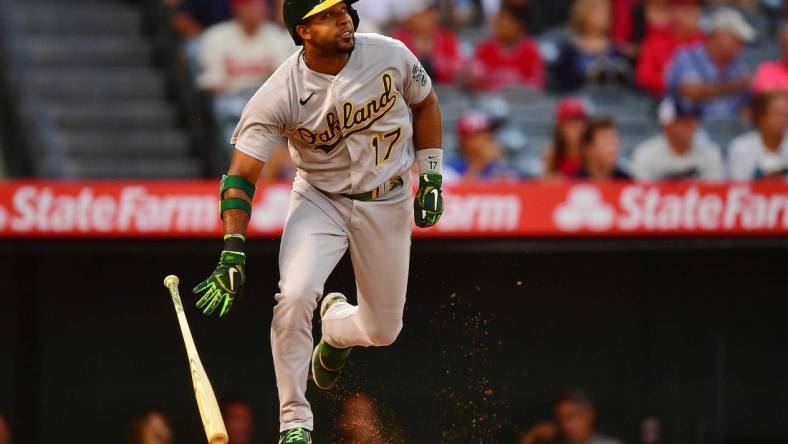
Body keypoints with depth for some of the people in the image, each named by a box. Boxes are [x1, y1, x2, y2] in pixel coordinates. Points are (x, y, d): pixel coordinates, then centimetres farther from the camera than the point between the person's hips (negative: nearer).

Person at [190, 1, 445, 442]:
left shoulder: (390, 56, -16)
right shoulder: (278, 95, -22)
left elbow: (425, 103, 6)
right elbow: (241, 176, -19)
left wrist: (431, 177, 1)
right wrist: (233, 253, -28)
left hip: (387, 203, 2)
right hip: (319, 201, -2)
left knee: (382, 330, 7)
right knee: (294, 296, -28)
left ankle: (336, 327, 47)